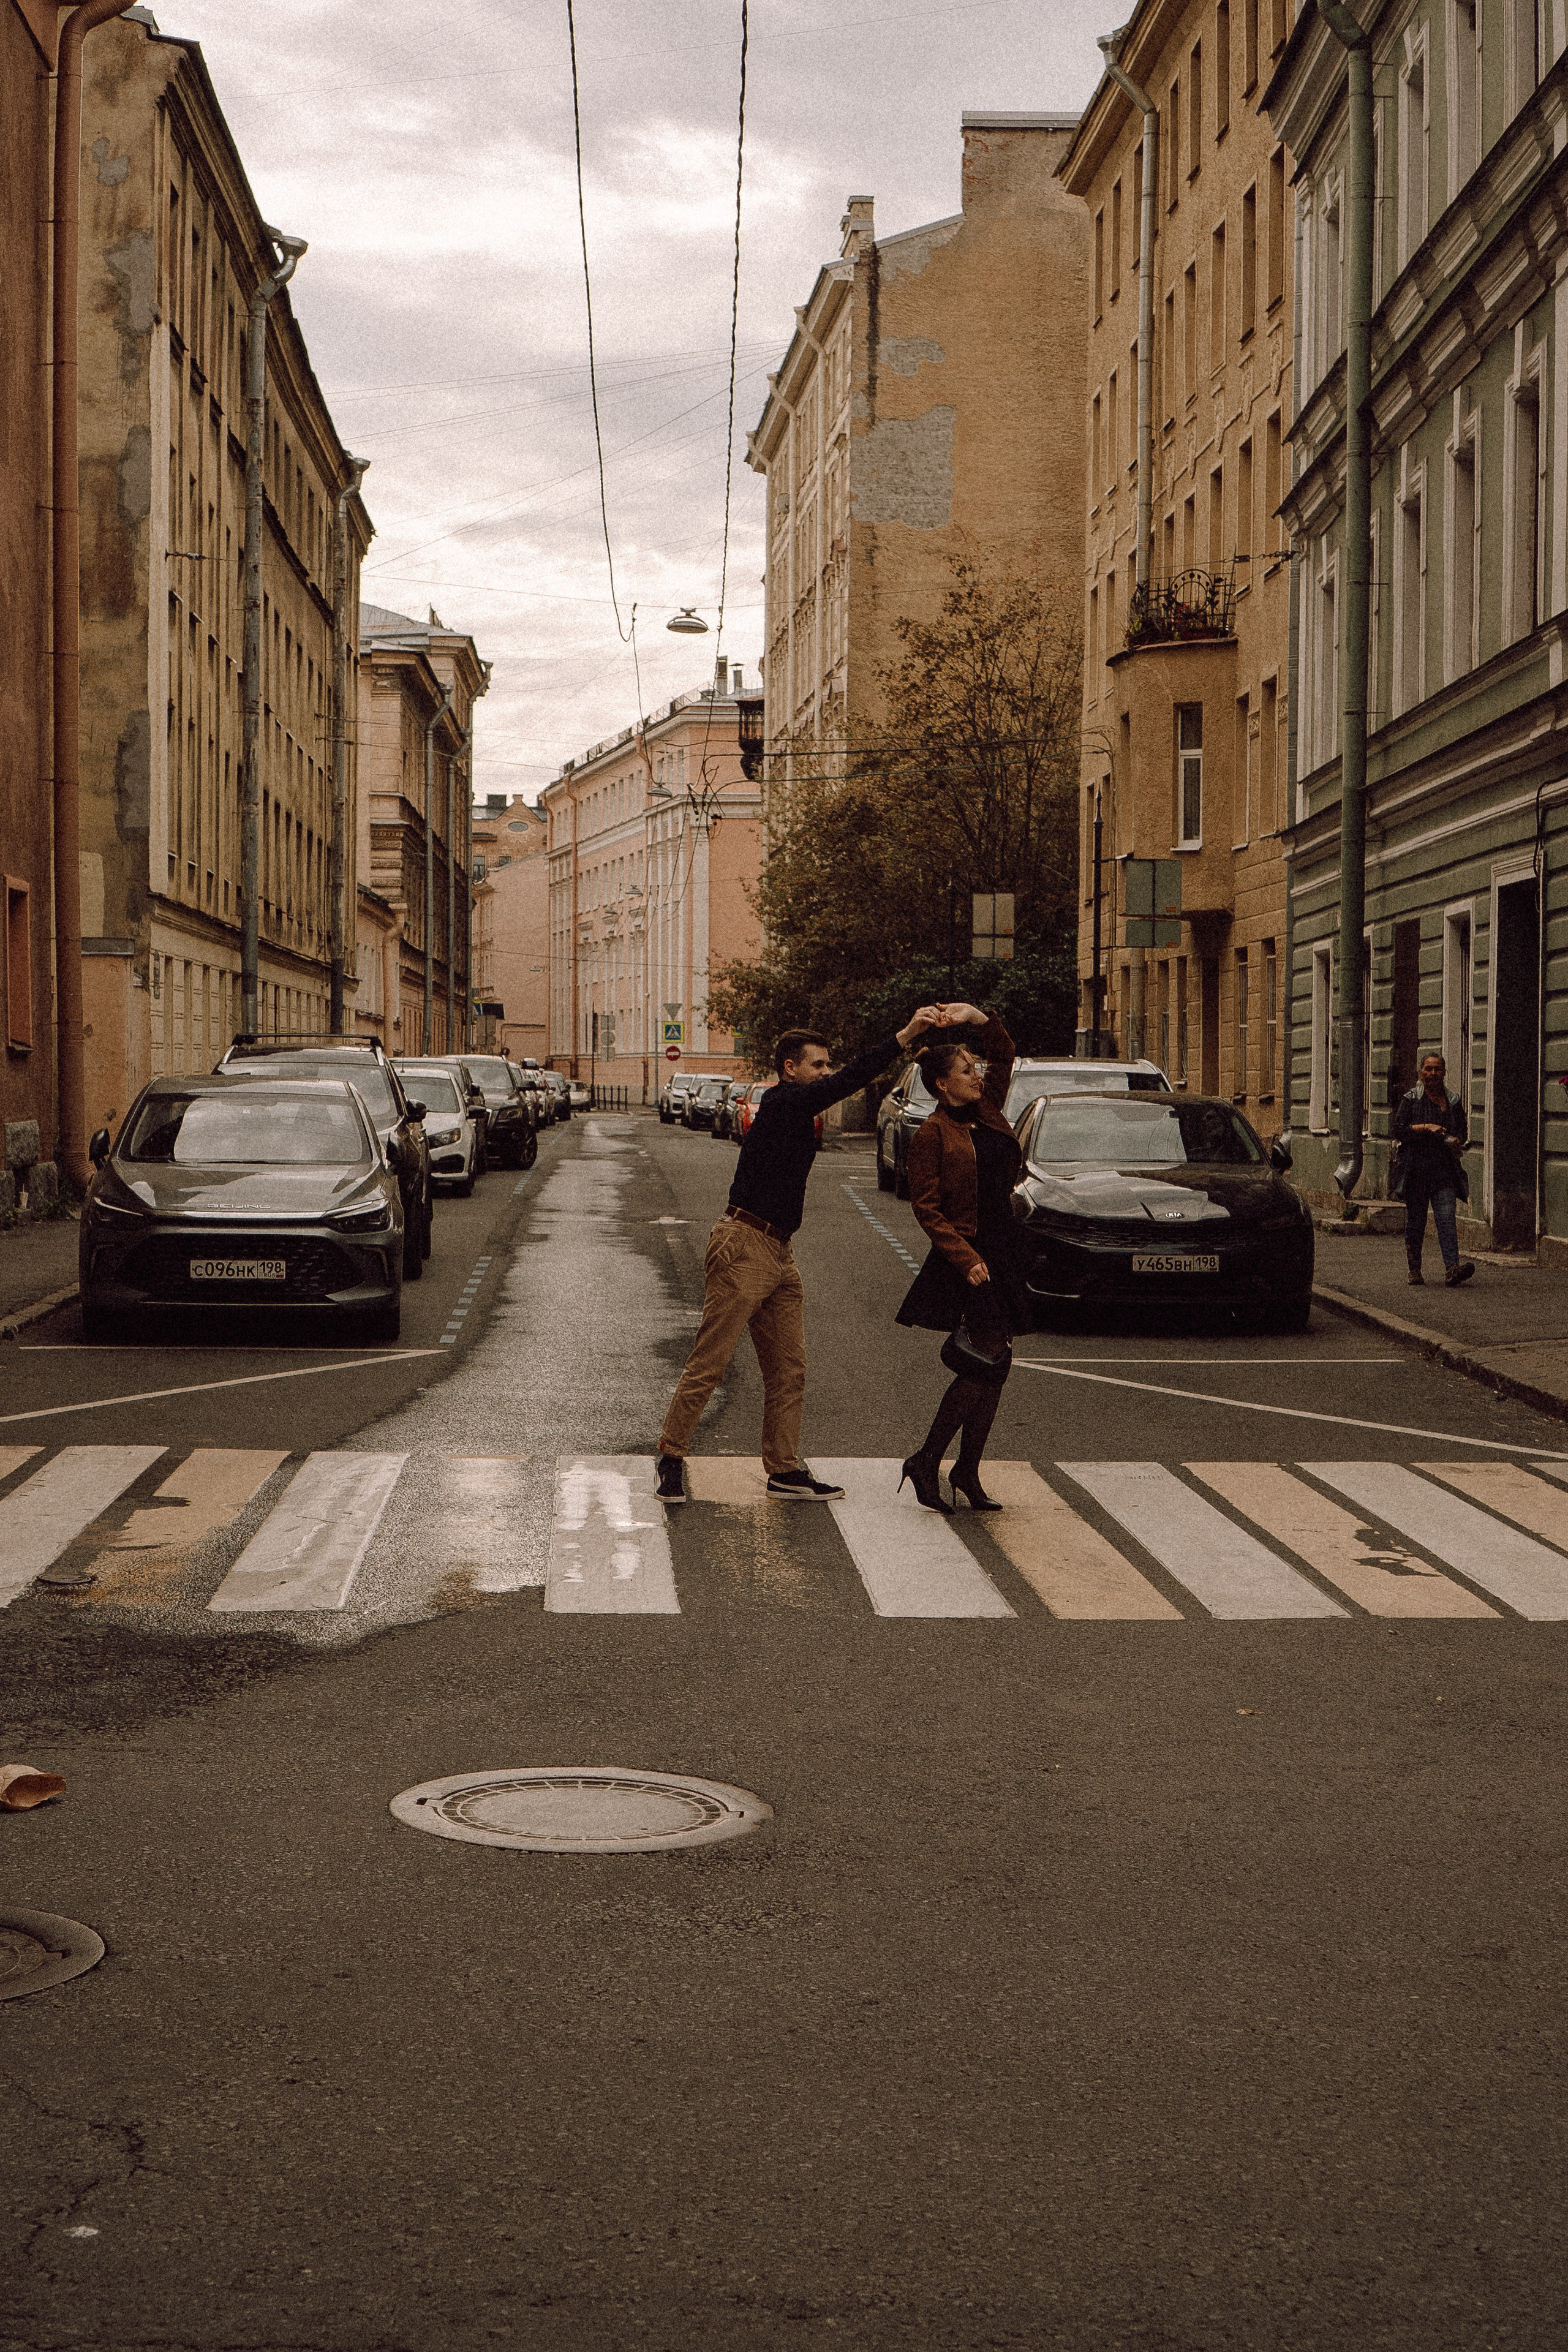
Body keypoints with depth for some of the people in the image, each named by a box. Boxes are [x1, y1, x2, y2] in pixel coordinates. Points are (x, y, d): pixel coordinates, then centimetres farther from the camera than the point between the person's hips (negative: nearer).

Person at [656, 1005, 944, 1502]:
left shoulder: (796, 1114, 19)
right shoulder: (782, 1103, -11)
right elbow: (847, 1081, -19)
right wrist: (906, 1036, -23)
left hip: (779, 1254, 10)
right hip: (744, 1246, -10)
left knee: (789, 1369, 8)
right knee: (709, 1363, -5)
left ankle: (784, 1470, 12)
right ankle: (671, 1457, 4)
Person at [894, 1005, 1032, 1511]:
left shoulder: (986, 1109, 11)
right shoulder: (932, 1134, -9)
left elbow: (1005, 1051, 22)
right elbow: (927, 1207, -12)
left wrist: (977, 1016, 5)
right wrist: (966, 1259, -18)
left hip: (1002, 1252, 8)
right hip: (964, 1257, -8)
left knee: (993, 1366, 6)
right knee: (986, 1363, -12)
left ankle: (967, 1472, 14)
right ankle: (926, 1462, -1)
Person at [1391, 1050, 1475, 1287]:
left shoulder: (1453, 1101, 12)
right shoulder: (1411, 1099, 4)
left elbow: (1463, 1131, 19)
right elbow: (1399, 1130, -4)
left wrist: (1457, 1141, -3)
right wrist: (1426, 1128, -15)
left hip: (1446, 1168, 1)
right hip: (1416, 1167, -1)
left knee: (1447, 1218, -11)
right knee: (1416, 1220, 4)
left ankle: (1452, 1268, -22)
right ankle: (1414, 1268, 16)